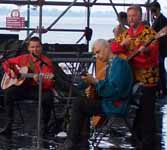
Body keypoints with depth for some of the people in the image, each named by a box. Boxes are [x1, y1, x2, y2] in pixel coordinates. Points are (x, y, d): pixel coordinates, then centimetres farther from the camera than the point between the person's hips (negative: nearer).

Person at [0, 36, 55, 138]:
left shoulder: (46, 62, -7)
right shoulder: (23, 59, 7)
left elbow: (50, 84, -15)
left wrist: (40, 81, -36)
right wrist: (10, 72, 0)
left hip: (39, 89, -3)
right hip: (23, 87, 3)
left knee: (48, 96, -35)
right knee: (8, 92, -25)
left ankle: (44, 127, -16)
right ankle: (8, 126, -19)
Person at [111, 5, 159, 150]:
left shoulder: (149, 32, -9)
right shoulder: (125, 34, 12)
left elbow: (153, 50, -20)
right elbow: (114, 47, 12)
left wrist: (146, 50, -43)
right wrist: (121, 44, -9)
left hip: (147, 78, -7)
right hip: (131, 78, 7)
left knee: (146, 112, -6)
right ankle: (137, 137, 30)